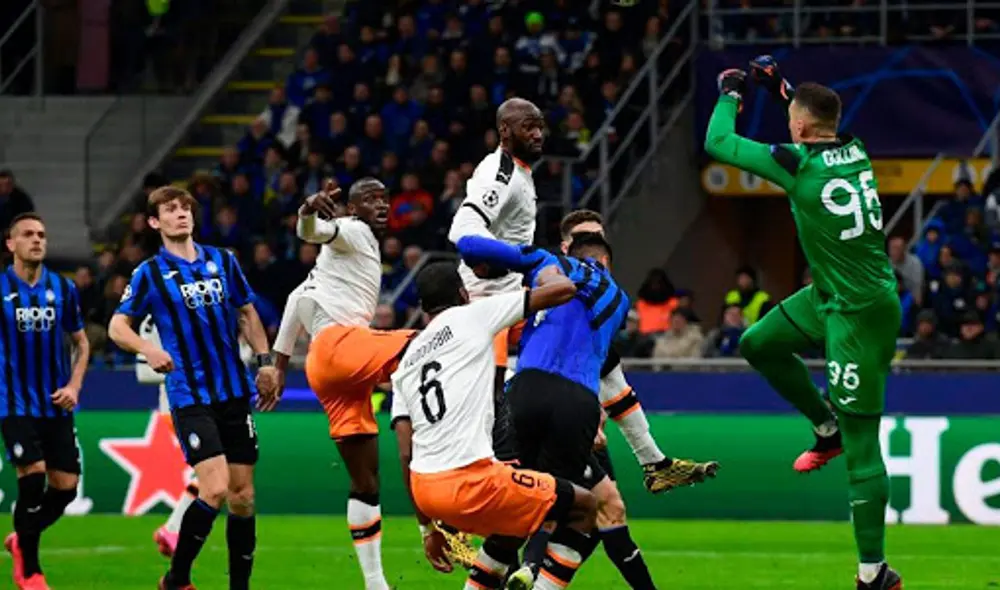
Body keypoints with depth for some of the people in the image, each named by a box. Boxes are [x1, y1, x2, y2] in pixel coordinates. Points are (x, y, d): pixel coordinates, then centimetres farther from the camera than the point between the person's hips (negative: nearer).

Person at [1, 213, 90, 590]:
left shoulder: (62, 289, 4)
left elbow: (81, 343, 14)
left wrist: (74, 385, 0)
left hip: (55, 404, 4)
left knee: (66, 485, 0)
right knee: (32, 475, -17)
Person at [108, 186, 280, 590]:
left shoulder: (222, 262, 9)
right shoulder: (150, 273, -1)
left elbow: (247, 314, 19)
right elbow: (117, 327, -1)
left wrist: (264, 360, 8)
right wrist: (148, 349, -21)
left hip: (235, 391, 4)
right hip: (190, 397, -4)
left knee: (242, 495, 4)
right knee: (215, 489, -18)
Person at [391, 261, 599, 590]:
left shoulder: (405, 364, 20)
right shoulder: (472, 316, 5)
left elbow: (406, 455, 15)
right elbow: (563, 290, 3)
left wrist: (427, 527, 22)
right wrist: (550, 275, 27)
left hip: (424, 488, 7)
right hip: (470, 480, -7)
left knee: (511, 527, 33)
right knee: (585, 507, 8)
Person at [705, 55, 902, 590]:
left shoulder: (797, 163, -18)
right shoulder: (853, 149, 2)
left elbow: (718, 142, -6)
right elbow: (820, 125, 30)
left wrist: (731, 94, 11)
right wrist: (781, 88, 28)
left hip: (861, 314, -8)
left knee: (861, 443, -5)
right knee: (758, 344, 23)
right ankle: (827, 427, 30)